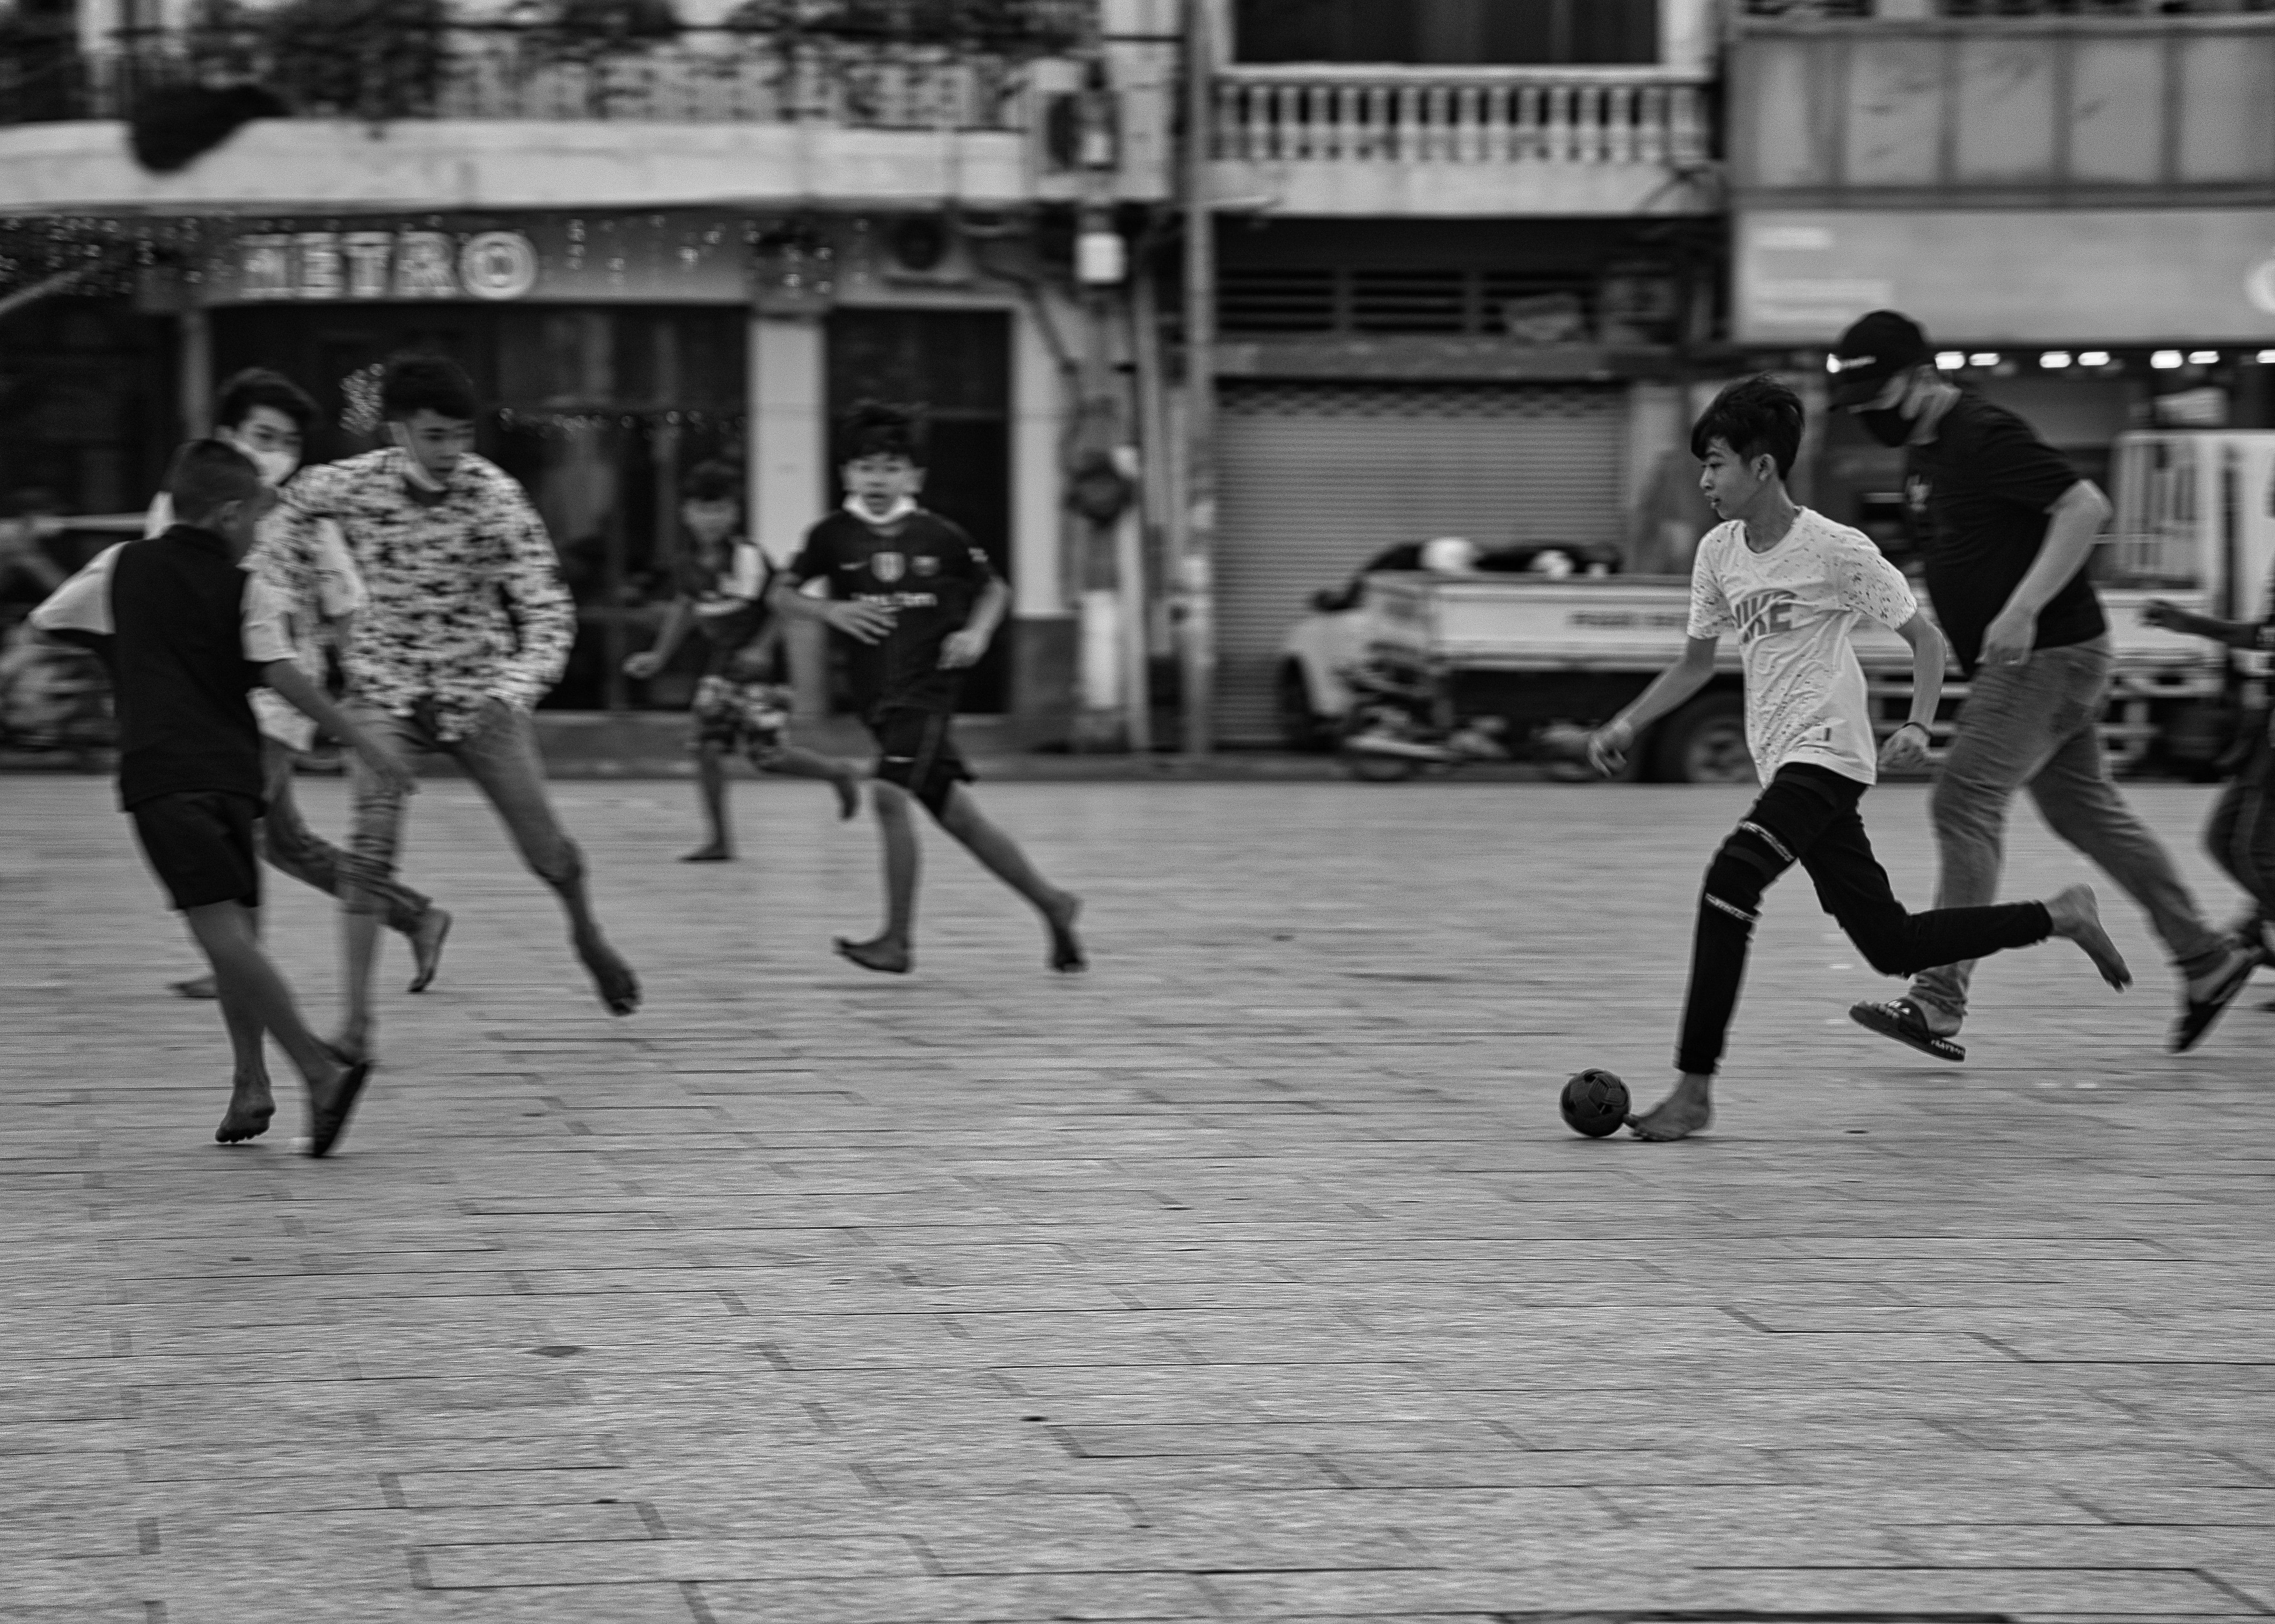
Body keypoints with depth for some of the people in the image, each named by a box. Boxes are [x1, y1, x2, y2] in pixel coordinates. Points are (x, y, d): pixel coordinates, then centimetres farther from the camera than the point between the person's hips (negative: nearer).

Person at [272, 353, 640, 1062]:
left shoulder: (495, 497, -20)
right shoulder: (347, 486, -15)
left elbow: (547, 610, -22)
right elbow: (297, 505, 9)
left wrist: (516, 687, -38)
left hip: (480, 691, 0)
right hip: (387, 688, 0)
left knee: (545, 848, 3)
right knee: (371, 845, -18)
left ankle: (588, 935, 38)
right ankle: (354, 1016, -15)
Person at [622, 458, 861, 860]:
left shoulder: (750, 559, -17)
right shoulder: (693, 568, 2)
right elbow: (684, 609, 20)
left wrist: (762, 649, -23)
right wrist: (659, 657, 16)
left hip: (758, 666, -6)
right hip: (720, 668, 6)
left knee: (767, 754, -8)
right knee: (707, 747, -5)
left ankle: (841, 773, 18)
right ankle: (720, 840, 2)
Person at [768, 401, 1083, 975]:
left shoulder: (938, 536, -2)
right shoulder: (835, 535, 1)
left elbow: (994, 589, 13)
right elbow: (781, 594, 7)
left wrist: (976, 633, -5)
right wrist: (830, 611, -10)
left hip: (928, 686, -4)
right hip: (877, 696, 4)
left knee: (890, 794, -21)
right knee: (958, 817, 9)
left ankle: (899, 938, -15)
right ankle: (1052, 904, 24)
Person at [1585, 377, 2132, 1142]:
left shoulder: (1835, 550, -10)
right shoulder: (1719, 553, 9)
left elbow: (1924, 637, -4)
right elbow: (1697, 660, 23)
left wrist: (1917, 726, -19)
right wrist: (1628, 724, 11)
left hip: (1827, 755, -8)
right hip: (1782, 760, 8)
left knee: (1728, 884, -23)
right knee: (1892, 947, 9)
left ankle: (1694, 1089, -21)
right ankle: (2059, 915, 25)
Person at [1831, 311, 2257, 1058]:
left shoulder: (1985, 435, -17)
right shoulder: (1922, 450, 13)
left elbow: (2085, 506, -25)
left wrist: (2023, 610, -29)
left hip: (2049, 654, -10)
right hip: (2013, 662, 10)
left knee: (1964, 804, -14)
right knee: (2084, 810, 14)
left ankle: (1938, 1005, -16)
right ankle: (2207, 960, 23)